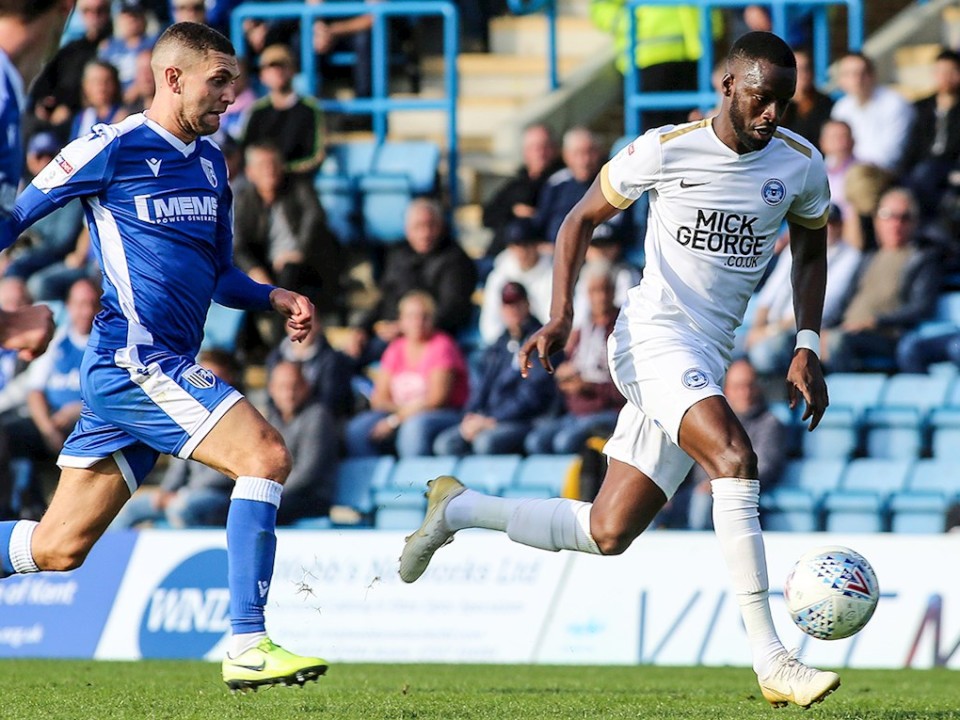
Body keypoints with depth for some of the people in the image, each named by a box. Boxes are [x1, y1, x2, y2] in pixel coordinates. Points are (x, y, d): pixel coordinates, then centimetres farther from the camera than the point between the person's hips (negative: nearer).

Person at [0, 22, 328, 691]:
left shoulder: (211, 164, 18)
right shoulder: (113, 148, -6)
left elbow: (217, 273, 27)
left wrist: (278, 298, 9)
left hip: (160, 370, 9)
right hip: (135, 356, -9)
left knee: (58, 548, 10)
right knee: (266, 455, -20)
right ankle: (247, 647, -23)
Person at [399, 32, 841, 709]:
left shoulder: (801, 164, 3)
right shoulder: (664, 150, -8)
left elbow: (811, 250, 21)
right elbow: (581, 221, 5)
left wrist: (808, 348, 9)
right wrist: (561, 315, -7)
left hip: (708, 361, 6)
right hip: (654, 334, -6)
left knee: (607, 534, 5)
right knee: (735, 458, -31)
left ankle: (457, 508, 29)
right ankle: (770, 661, -32)